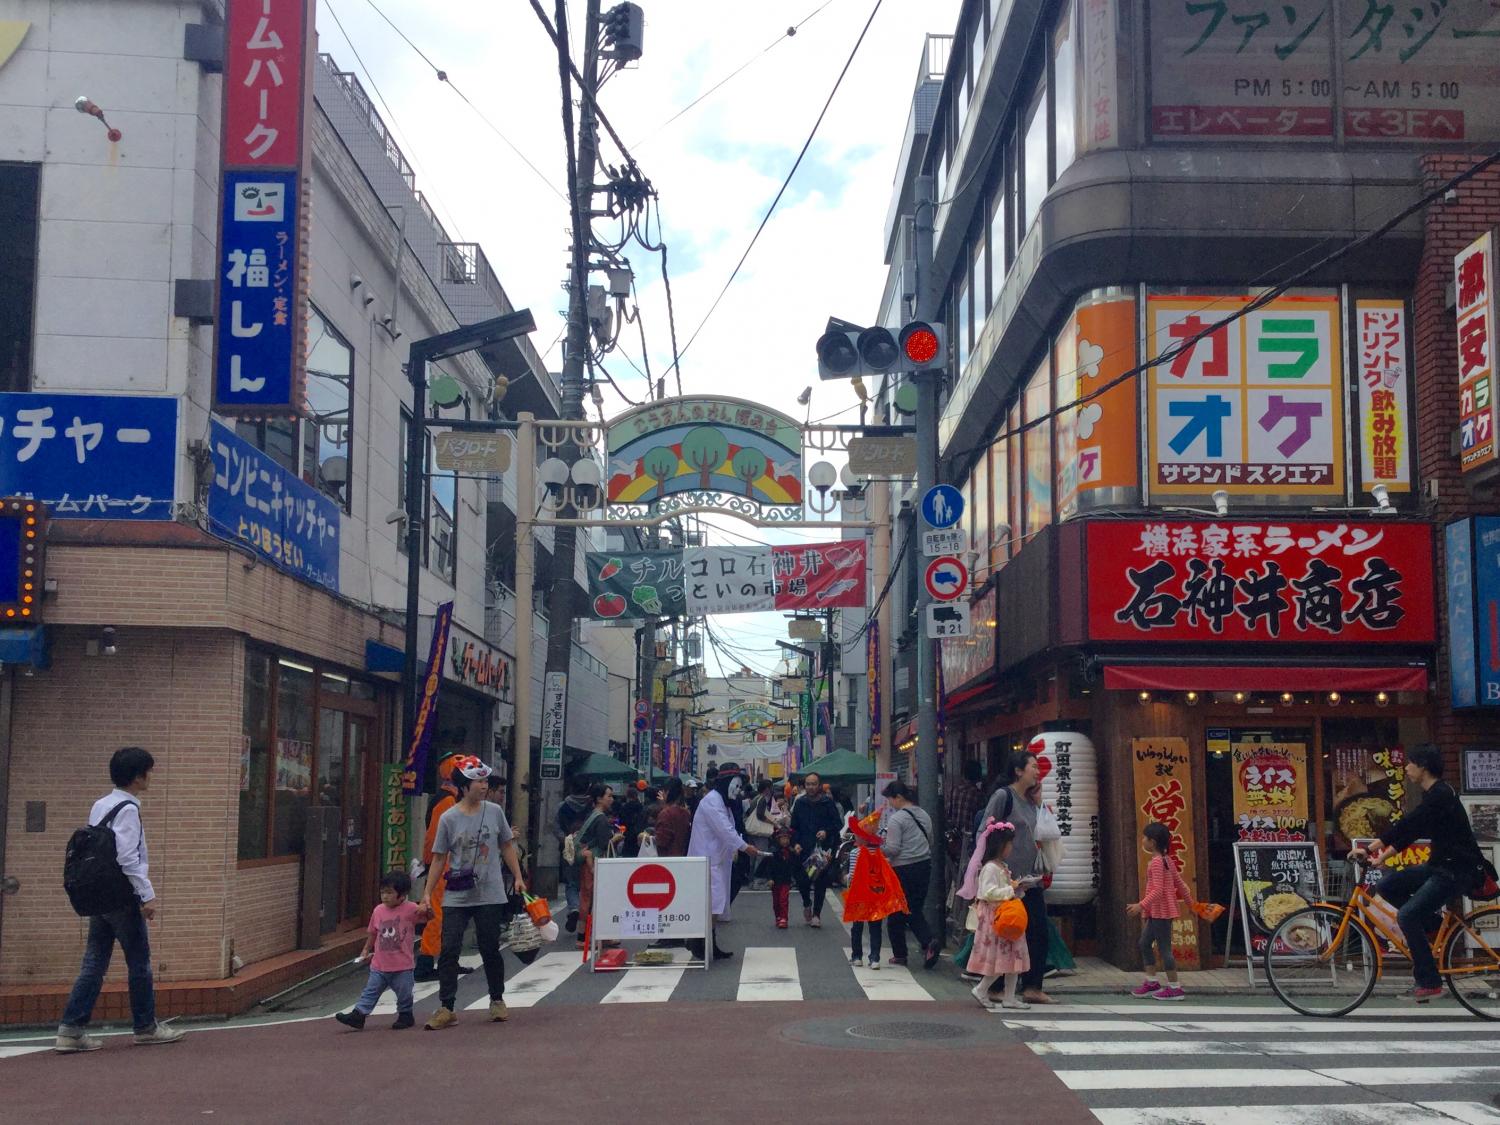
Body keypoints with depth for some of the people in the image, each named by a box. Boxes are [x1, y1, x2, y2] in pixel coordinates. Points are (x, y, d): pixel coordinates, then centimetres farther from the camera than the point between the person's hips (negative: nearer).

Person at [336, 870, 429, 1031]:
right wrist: (366, 950, 15)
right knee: (370, 991, 3)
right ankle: (358, 1015, 2)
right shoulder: (378, 911, 2)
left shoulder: (410, 909, -11)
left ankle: (405, 1015, 26)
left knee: (404, 993, 8)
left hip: (403, 965, -3)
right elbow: (373, 933, 14)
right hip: (380, 965, 4)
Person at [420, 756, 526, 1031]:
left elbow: (506, 846, 11)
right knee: (449, 951, -4)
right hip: (456, 897, -1)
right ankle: (446, 1008, 3)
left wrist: (517, 877, 5)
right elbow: (439, 858, 0)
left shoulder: (495, 812, 1)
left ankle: (497, 1001, 26)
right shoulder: (448, 819, -4)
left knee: (490, 949, 8)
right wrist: (427, 894, -2)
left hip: (490, 895, 1)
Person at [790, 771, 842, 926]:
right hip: (804, 849, 2)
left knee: (821, 882, 0)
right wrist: (795, 843, -4)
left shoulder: (828, 803, -1)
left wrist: (827, 832, -18)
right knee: (802, 880, -2)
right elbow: (794, 827, 10)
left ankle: (816, 913, 12)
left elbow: (837, 824, -1)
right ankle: (807, 904, 27)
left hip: (823, 849, -2)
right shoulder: (800, 803, 7)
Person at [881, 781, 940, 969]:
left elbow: (893, 849, -16)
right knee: (915, 911, 13)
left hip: (903, 870, -7)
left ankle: (899, 954, 15)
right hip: (924, 866, 7)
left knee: (897, 913, 8)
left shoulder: (896, 819, -13)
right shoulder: (924, 815, 10)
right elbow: (931, 842, 18)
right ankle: (928, 942, -9)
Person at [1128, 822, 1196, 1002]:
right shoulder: (1166, 860, 12)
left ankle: (1174, 987, 2)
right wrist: (1190, 903, 25)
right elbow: (1180, 883, 16)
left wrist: (1141, 906, -30)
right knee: (1144, 943, 15)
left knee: (1164, 948, -4)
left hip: (1161, 911, -10)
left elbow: (1158, 890, -25)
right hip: (1156, 912, 10)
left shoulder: (1156, 862, -18)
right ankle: (1151, 982, 21)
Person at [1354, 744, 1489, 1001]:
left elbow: (1406, 826, -25)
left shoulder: (1440, 795, -20)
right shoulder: (1432, 795, 11)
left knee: (1407, 916, -19)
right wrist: (1382, 856, 7)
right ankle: (1432, 922, 12)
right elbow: (1410, 829, 14)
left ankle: (1429, 982, -9)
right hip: (1440, 864, 10)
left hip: (1459, 870, -10)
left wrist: (1369, 849, -22)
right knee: (1387, 887, 3)